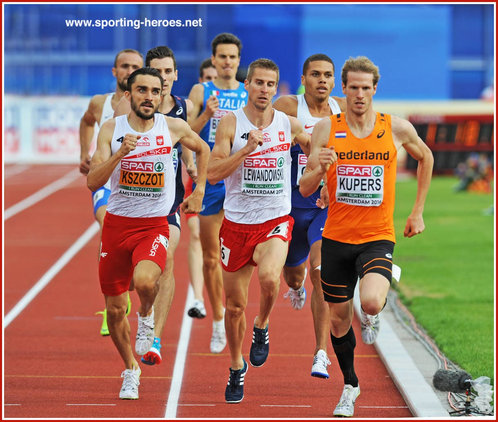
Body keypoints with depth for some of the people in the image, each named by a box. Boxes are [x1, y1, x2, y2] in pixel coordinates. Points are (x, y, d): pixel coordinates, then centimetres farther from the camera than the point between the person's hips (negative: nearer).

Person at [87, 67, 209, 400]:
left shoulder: (174, 128, -2)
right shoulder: (112, 129, -3)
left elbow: (203, 149, 20)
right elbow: (93, 182, -10)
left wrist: (199, 191, 13)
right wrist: (120, 153, -24)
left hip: (155, 226, -2)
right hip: (117, 223, 2)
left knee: (144, 280, -33)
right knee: (114, 308, 7)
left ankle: (147, 315, 3)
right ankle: (131, 370, 32)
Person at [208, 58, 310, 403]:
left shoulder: (290, 125, 1)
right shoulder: (231, 123, -5)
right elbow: (213, 174, -14)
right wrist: (248, 148, -22)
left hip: (276, 222, 0)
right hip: (237, 223, 0)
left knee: (269, 277, -31)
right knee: (235, 305, 8)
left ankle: (262, 329, 0)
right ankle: (237, 367, 31)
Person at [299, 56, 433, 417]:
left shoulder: (397, 128, -3)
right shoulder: (327, 129, -3)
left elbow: (425, 158, 18)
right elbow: (305, 189, -4)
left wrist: (418, 211, 15)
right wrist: (319, 169, -27)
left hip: (377, 238, -2)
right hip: (337, 237, 2)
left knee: (371, 302, -27)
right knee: (339, 318, 11)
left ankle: (371, 317, 12)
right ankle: (350, 386, 34)